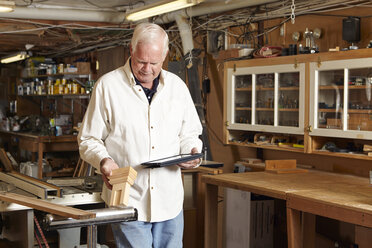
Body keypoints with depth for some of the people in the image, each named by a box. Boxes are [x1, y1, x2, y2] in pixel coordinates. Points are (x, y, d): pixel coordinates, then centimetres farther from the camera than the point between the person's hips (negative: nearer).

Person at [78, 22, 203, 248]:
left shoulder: (177, 86, 9)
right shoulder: (108, 85, -2)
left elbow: (189, 133, 18)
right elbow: (88, 140, 1)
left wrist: (192, 152, -4)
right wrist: (103, 160, -19)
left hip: (169, 201, 4)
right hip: (128, 201, -4)